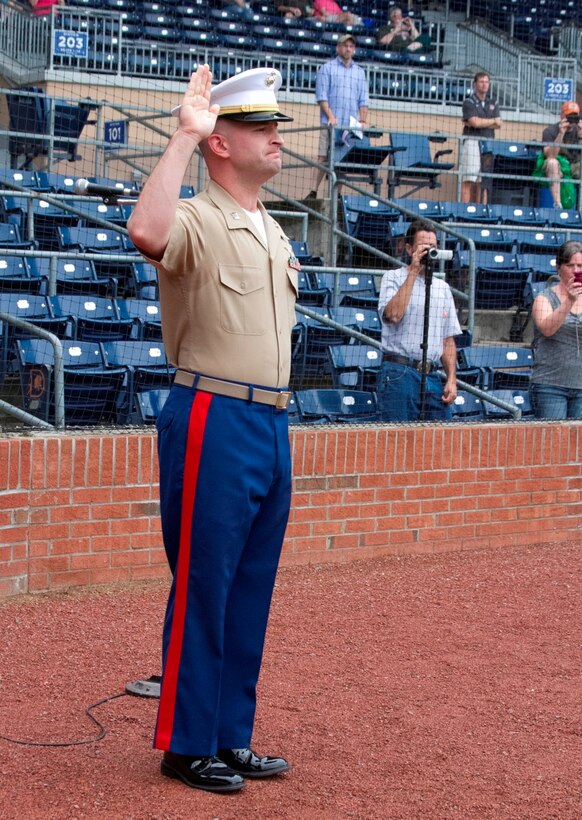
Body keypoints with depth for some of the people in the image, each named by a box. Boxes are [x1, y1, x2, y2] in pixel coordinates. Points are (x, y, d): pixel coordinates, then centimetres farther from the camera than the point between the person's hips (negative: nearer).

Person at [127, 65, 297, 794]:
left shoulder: (274, 234, 17)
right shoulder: (196, 222, -10)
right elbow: (146, 232, -34)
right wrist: (183, 137, -27)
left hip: (273, 426, 8)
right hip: (214, 424, -8)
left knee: (251, 592, 12)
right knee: (201, 589, -1)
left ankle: (232, 738, 22)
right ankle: (186, 744, 10)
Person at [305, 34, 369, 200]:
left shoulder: (360, 72, 18)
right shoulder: (327, 68, 7)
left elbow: (363, 100, 15)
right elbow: (321, 96, -1)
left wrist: (362, 121, 1)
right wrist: (331, 116, -13)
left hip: (351, 124, 3)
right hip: (331, 123, -3)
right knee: (323, 156, -9)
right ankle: (313, 192, -10)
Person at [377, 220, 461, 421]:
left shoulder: (442, 288, 19)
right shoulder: (393, 278, 4)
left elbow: (448, 340, 18)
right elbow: (393, 315, -17)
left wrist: (452, 380, 6)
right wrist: (413, 272, -10)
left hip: (432, 377, 5)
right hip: (399, 374, -5)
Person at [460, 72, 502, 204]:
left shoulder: (493, 103, 18)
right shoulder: (469, 102, 2)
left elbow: (499, 124, 6)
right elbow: (475, 122, -12)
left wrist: (481, 122, -6)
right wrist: (492, 120, 3)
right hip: (472, 142, -5)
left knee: (483, 182, 3)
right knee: (468, 180, -11)